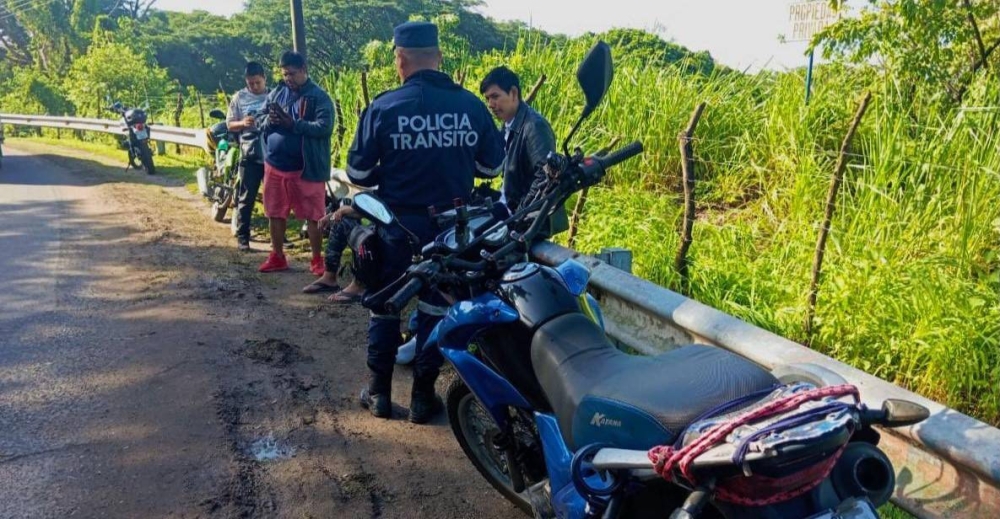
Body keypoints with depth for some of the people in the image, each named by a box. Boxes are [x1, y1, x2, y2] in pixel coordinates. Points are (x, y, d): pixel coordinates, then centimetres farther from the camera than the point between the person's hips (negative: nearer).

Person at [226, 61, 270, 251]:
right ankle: (242, 235, 13)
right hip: (250, 156, 0)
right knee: (246, 198, 4)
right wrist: (242, 123, -16)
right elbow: (229, 124, 5)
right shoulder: (239, 97, 4)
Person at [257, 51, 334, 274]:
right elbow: (261, 125, 14)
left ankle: (317, 260, 12)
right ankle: (277, 257, 24)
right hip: (274, 165, 5)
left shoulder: (319, 97, -6)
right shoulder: (276, 93, 11)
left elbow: (324, 127, -18)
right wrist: (269, 121, -10)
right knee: (275, 214, 12)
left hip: (306, 168, -5)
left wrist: (293, 124, -22)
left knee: (313, 216, 1)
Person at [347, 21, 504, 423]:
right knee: (436, 308, 14)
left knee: (385, 305, 16)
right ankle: (422, 397, 21)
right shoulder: (471, 105, -5)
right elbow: (492, 167, 5)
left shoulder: (382, 108, -11)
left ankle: (379, 392, 25)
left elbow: (357, 174, -5)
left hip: (397, 225, -1)